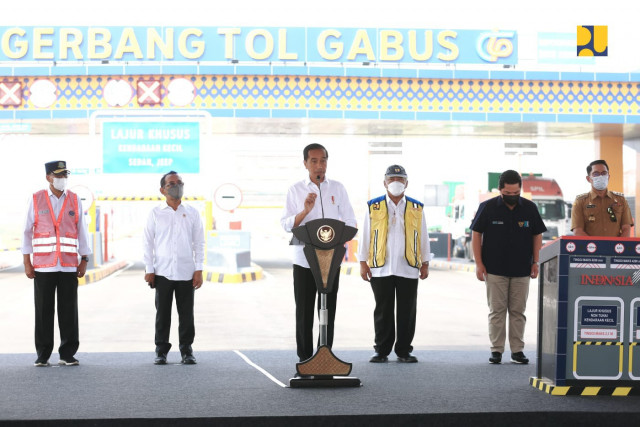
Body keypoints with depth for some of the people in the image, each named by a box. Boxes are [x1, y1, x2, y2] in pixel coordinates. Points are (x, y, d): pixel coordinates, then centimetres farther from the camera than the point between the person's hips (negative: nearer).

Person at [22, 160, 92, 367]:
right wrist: (26, 262, 0)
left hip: (69, 266, 1)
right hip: (43, 266, -1)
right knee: (44, 311, 1)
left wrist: (84, 260, 5)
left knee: (69, 311, 1)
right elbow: (27, 231, 5)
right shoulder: (36, 199, 3)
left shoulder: (75, 200, 7)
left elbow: (82, 231, 9)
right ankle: (43, 355, 10)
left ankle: (67, 354, 9)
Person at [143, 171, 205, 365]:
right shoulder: (155, 213, 5)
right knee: (162, 313, 2)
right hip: (162, 272, -1)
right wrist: (149, 270, -1)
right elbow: (148, 243, 6)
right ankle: (161, 351, 11)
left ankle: (187, 351, 11)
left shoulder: (192, 213, 8)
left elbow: (199, 243, 8)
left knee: (186, 314, 2)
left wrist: (199, 270, 1)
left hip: (186, 272, 1)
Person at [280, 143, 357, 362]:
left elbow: (350, 222, 6)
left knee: (328, 311, 4)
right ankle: (304, 359, 8)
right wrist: (305, 211, -17)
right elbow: (286, 224, -1)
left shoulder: (337, 188, 7)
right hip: (304, 259, -1)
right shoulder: (295, 190, 4)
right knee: (304, 312, 1)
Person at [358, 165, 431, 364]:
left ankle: (404, 351, 12)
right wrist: (363, 263, 3)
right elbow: (365, 236, 7)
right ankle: (382, 351, 12)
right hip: (380, 269, -1)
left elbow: (423, 237, 12)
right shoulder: (373, 207, 6)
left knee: (407, 312, 3)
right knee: (383, 311, 4)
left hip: (408, 270, 1)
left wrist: (425, 263, 9)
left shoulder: (416, 209, 9)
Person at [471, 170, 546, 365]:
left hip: (521, 270, 2)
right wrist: (479, 263, -3)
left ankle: (517, 350, 11)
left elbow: (537, 235, 11)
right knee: (497, 310, 1)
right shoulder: (488, 207, -1)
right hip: (495, 270, -2)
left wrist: (536, 262, 4)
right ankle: (496, 350, 6)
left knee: (518, 311, 5)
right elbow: (476, 234, 2)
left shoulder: (530, 208, 4)